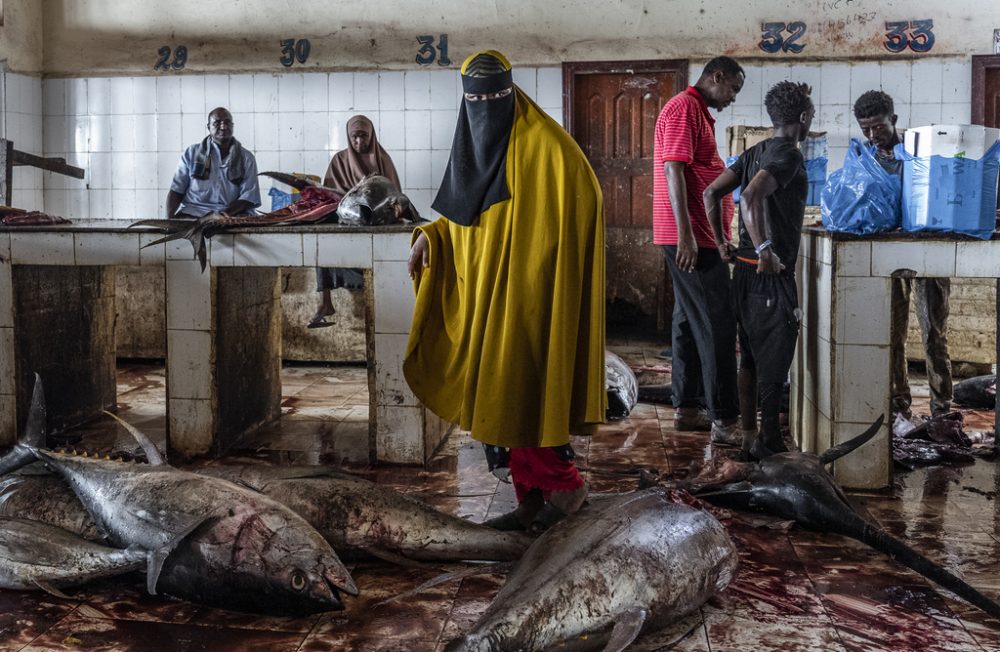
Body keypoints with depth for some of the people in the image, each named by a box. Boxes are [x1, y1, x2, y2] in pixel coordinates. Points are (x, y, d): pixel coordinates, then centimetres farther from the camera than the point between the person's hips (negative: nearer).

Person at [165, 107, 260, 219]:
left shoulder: (247, 158, 9)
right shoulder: (191, 153, 11)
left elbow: (248, 197, 0)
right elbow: (176, 191, 9)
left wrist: (225, 215, -17)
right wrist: (169, 220, -8)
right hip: (192, 213, 0)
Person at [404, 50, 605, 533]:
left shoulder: (543, 141, -10)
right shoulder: (472, 145, 13)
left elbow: (586, 200, -16)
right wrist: (431, 236, 3)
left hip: (531, 290, -7)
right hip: (488, 291, 8)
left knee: (523, 389, -6)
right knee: (505, 394, 8)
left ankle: (565, 483, 12)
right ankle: (531, 498, 17)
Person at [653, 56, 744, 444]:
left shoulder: (699, 113, 22)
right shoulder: (685, 108, -11)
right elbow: (673, 169, -20)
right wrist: (685, 233, -26)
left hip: (697, 238, 11)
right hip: (691, 237, -11)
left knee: (690, 321, 11)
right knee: (717, 324, -11)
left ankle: (686, 408, 17)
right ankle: (724, 419, -10)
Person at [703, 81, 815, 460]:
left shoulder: (755, 153, 11)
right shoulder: (788, 156, -14)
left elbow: (711, 193, 10)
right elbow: (751, 196, -30)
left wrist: (721, 243, 14)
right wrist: (765, 250, -27)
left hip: (746, 271, 9)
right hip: (773, 273, -9)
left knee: (751, 356, 16)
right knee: (775, 361, -1)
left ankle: (748, 435, 24)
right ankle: (769, 443, 6)